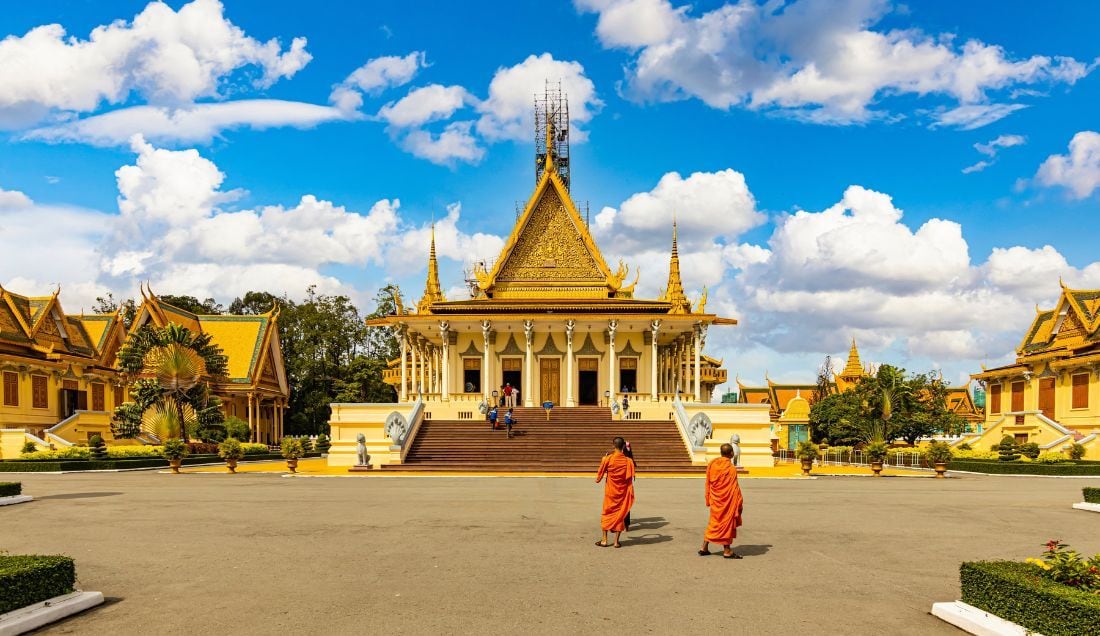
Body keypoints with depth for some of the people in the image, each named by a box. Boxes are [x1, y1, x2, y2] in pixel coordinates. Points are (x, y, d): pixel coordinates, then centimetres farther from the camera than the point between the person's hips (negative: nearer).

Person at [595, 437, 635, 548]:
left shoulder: (608, 459, -12)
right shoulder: (628, 461, -10)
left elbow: (600, 473, 0)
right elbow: (631, 478, -4)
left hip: (610, 492, -1)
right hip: (623, 493, 1)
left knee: (607, 514, 12)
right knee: (620, 514, 9)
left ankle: (604, 540, 12)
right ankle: (616, 541, 9)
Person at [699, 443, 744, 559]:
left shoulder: (712, 464, 1)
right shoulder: (731, 468, -17)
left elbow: (708, 484, 7)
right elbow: (735, 488, -14)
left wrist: (709, 500, 16)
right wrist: (740, 503, -5)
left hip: (715, 500, 6)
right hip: (727, 501, -6)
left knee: (714, 522, 16)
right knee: (727, 523, 4)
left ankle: (704, 547, 16)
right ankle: (727, 550, 11)